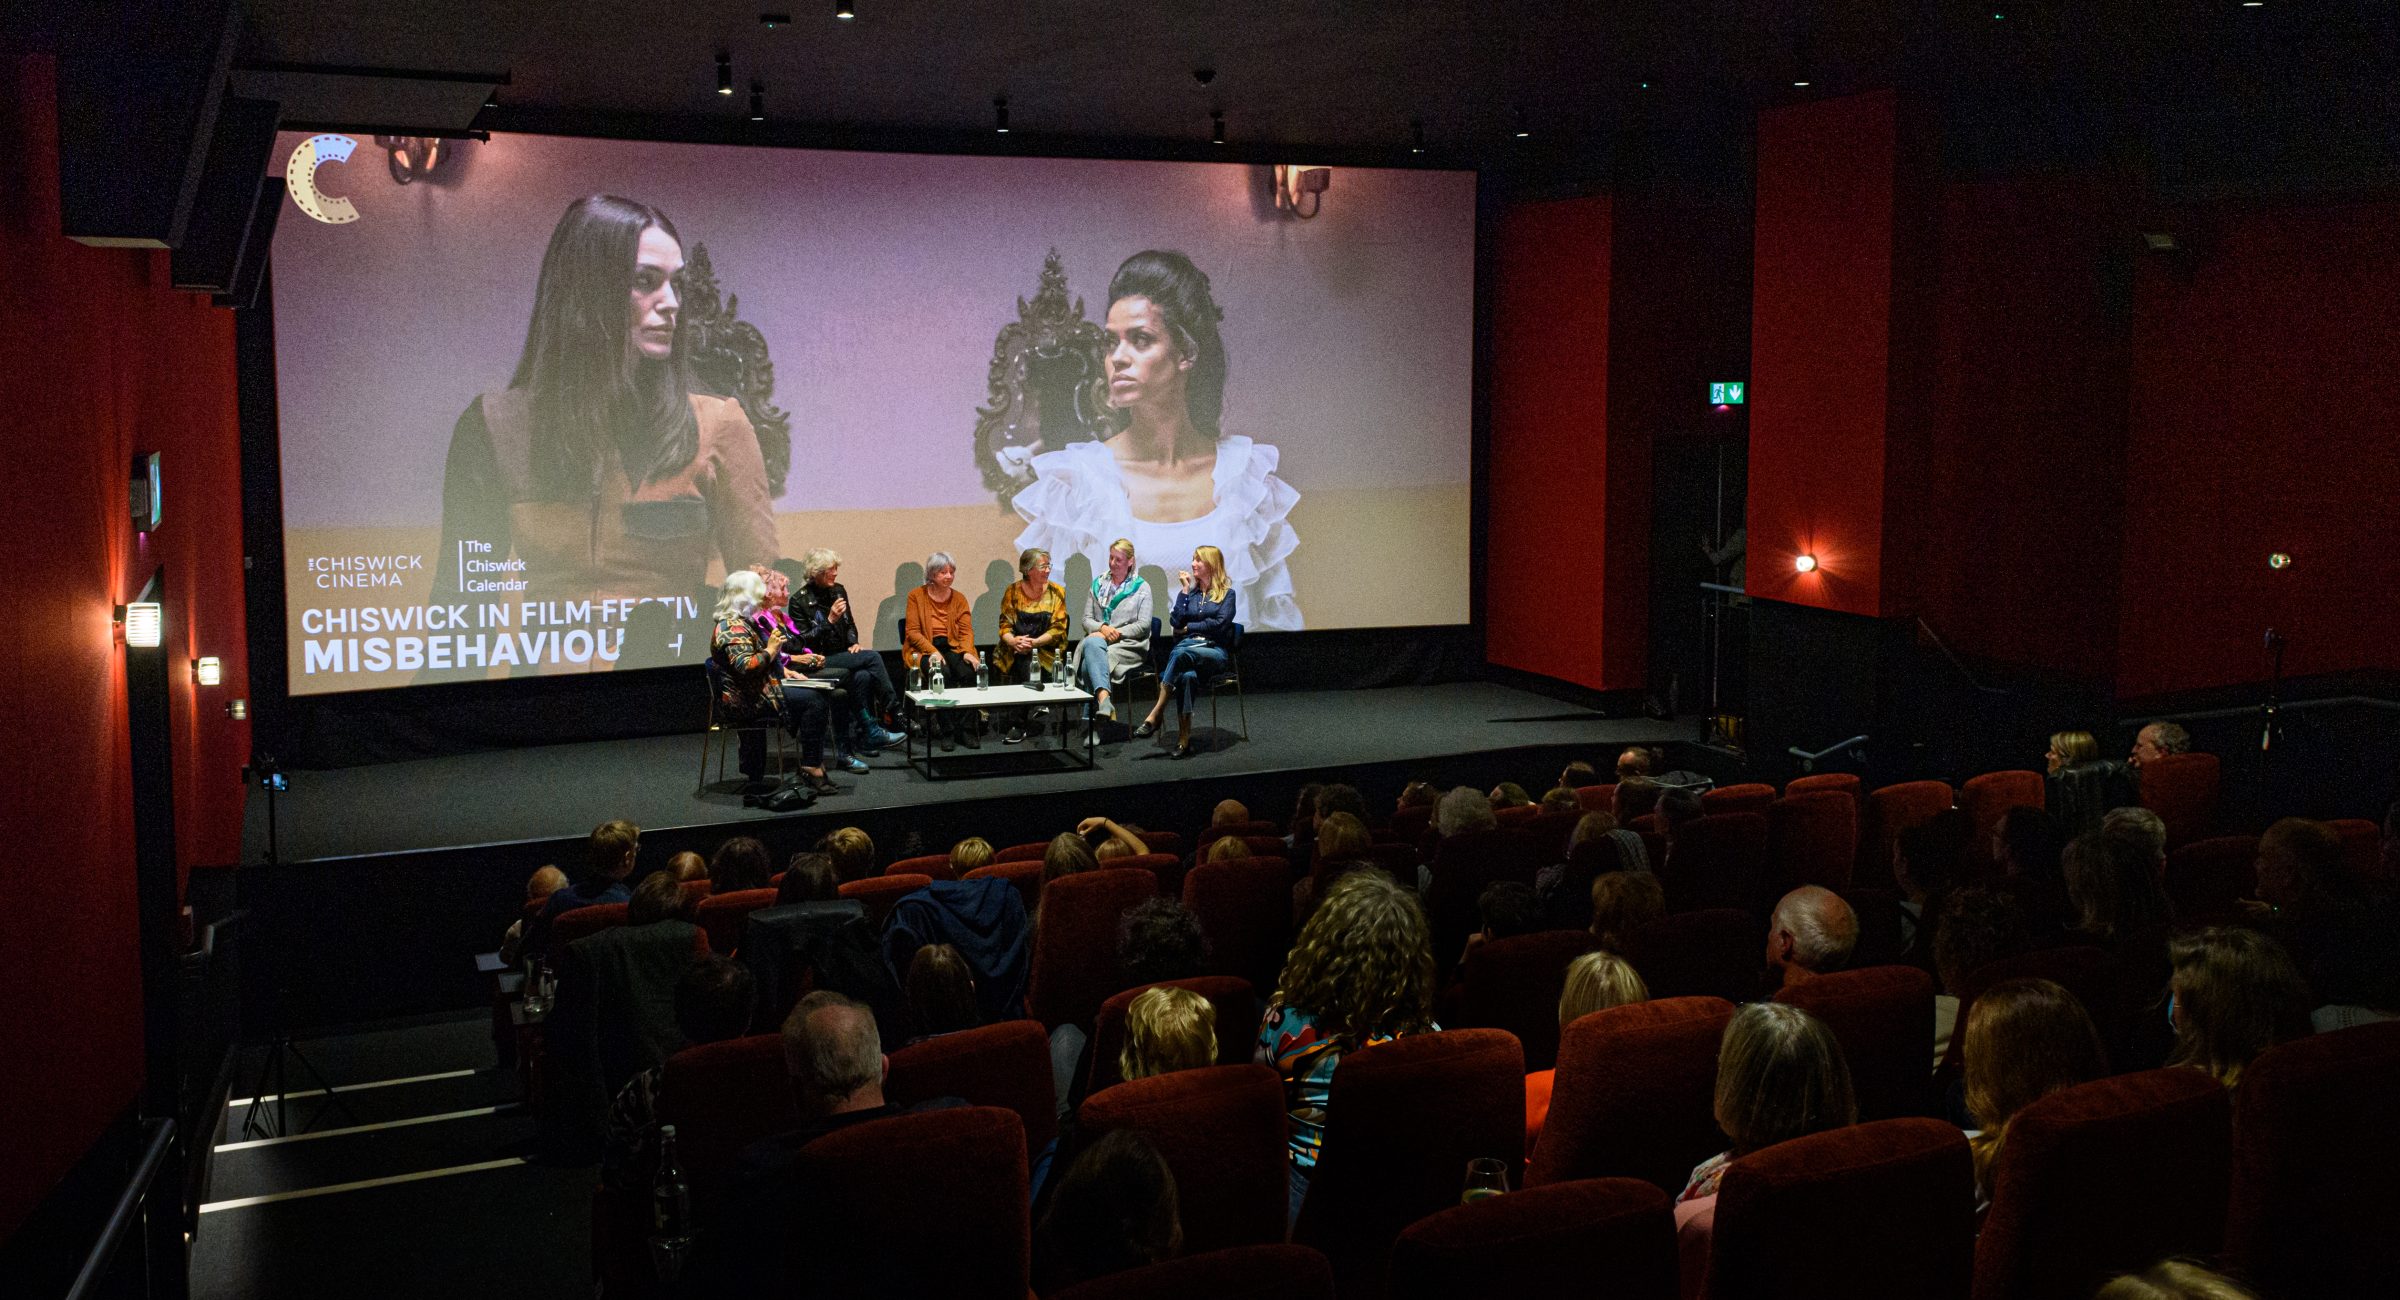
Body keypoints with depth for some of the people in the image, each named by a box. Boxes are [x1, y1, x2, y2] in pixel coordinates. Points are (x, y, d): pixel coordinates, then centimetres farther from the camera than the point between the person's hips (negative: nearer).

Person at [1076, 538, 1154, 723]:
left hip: (1129, 644, -3)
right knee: (1092, 644, -36)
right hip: (1098, 637, 3)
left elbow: (1143, 625, -1)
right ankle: (1104, 699, -51)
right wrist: (1102, 628, -9)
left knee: (1089, 664, -33)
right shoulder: (1098, 584, 20)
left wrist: (1115, 633, -12)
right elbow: (1086, 619, 13)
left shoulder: (1142, 588, 8)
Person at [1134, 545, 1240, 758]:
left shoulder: (1227, 594, 10)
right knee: (1187, 676, -37)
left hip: (1215, 651, -3)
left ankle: (1155, 714, -42)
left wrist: (1189, 627, 1)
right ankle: (1184, 738, -42)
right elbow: (1176, 621, 6)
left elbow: (1219, 624, -4)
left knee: (1182, 653, -39)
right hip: (1188, 646, 3)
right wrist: (1184, 589, 7)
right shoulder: (1190, 592, 21)